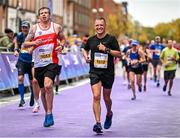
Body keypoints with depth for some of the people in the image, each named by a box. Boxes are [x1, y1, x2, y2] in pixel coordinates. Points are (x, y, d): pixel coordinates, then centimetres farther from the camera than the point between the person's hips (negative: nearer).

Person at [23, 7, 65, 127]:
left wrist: (61, 46, -3)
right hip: (39, 64, 3)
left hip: (52, 62, -3)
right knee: (43, 90, 11)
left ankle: (49, 114, -17)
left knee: (48, 85, -24)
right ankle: (47, 114, 28)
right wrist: (34, 42, -14)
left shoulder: (56, 27, 3)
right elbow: (25, 44, 6)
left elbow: (62, 39, 18)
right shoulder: (34, 28, 4)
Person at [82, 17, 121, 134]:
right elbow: (84, 49, 26)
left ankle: (109, 114, 43)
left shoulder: (111, 39, -3)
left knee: (106, 97, 11)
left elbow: (119, 54, -6)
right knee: (96, 96, -14)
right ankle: (98, 123, -15)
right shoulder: (91, 40, 6)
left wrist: (107, 50, -17)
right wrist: (86, 56, 6)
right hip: (94, 72, 1)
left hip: (108, 72, -1)